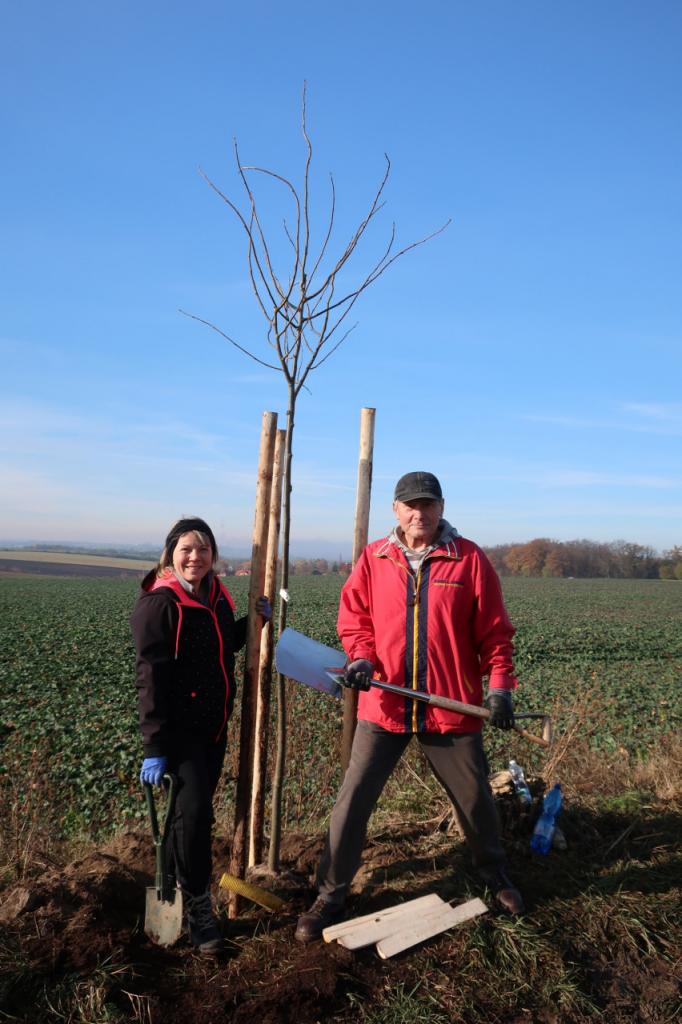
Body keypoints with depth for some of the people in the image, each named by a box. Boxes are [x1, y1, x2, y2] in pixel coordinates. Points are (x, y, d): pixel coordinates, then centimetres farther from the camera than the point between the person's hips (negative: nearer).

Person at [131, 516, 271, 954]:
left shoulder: (217, 596, 4)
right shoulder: (159, 604, -16)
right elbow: (151, 678, -19)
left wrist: (254, 620, 3)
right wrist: (154, 746, -21)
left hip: (215, 724, 7)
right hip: (178, 727, -7)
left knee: (199, 809, 15)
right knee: (194, 811, -11)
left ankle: (184, 879, 36)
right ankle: (198, 905, 7)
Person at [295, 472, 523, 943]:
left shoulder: (470, 559, -5)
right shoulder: (373, 559, 0)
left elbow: (494, 630, -2)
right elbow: (354, 618, 5)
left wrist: (500, 684, -11)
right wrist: (361, 658, -12)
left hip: (451, 707, 0)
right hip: (384, 705, 1)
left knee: (475, 797, 17)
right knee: (352, 801, 2)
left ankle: (496, 874, 45)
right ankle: (331, 896, 22)